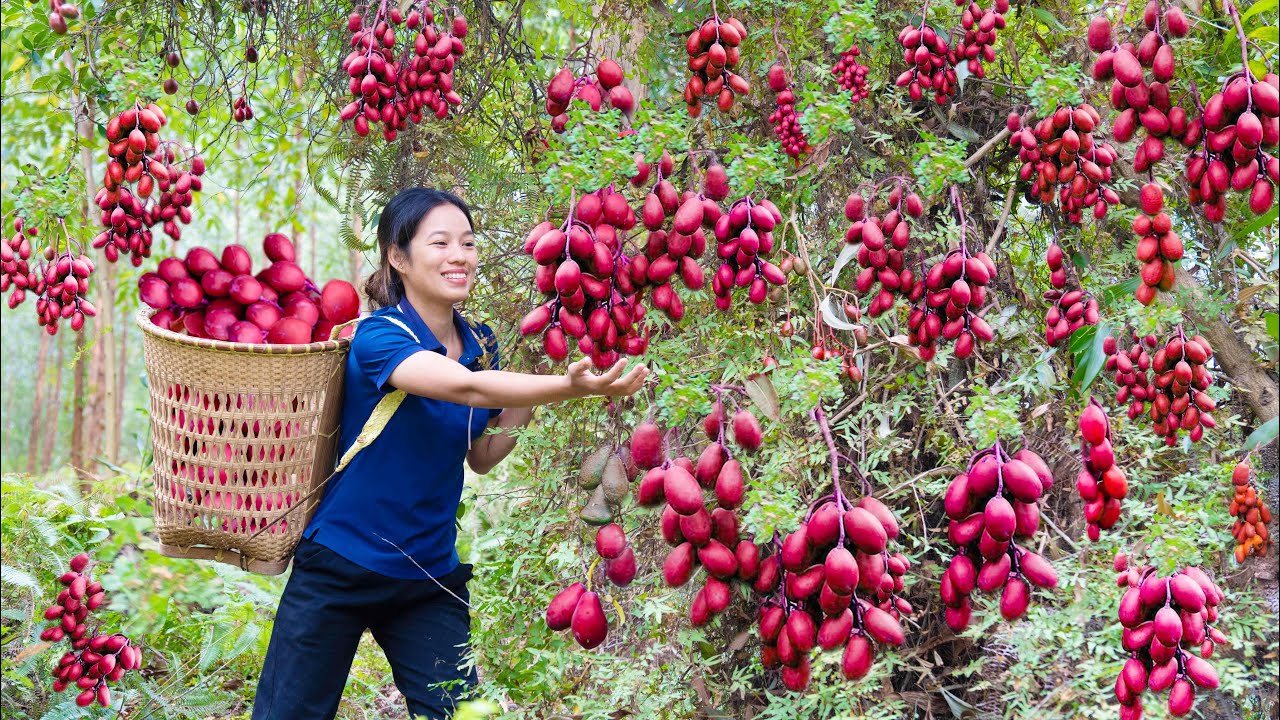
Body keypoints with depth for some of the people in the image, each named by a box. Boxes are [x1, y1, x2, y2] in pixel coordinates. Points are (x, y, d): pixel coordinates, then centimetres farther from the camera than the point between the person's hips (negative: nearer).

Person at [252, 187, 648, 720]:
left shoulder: (481, 343, 2)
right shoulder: (379, 337, -18)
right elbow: (465, 387, -36)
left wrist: (522, 411, -8)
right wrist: (572, 388, -48)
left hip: (431, 578, 5)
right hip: (339, 570, -5)